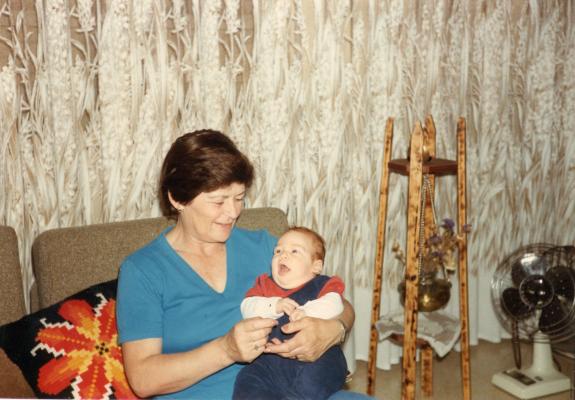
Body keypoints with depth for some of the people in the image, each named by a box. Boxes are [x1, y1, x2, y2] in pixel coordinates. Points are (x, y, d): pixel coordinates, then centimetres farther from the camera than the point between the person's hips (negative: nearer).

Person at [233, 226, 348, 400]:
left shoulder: (322, 285, 12)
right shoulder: (265, 284, 22)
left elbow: (333, 304, -8)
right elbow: (247, 308, 5)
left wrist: (307, 312, -26)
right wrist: (274, 306, -12)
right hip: (271, 358, 3)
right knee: (248, 381, -21)